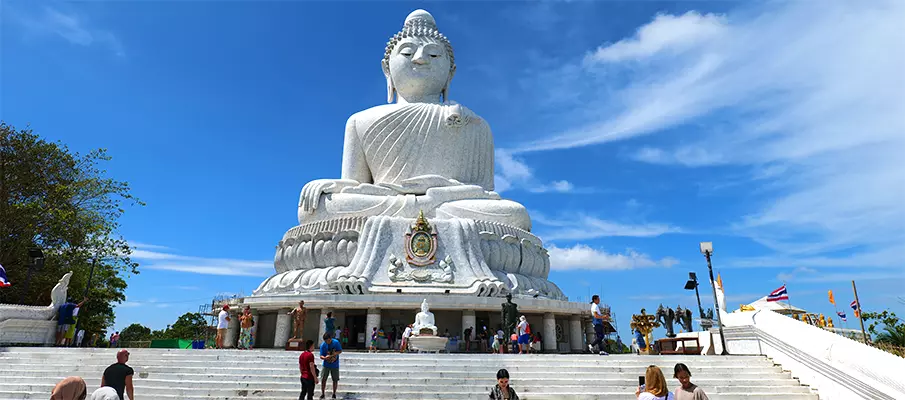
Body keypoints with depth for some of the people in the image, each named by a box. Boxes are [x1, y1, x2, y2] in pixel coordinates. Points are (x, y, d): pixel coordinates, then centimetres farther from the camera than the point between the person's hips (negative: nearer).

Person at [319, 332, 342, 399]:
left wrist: (332, 355, -24)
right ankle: (322, 393, 15)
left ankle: (334, 393, 25)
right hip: (326, 365, 0)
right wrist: (325, 358, -36)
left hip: (335, 365, 0)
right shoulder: (323, 345, -13)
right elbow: (321, 356, -12)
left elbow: (340, 351, -8)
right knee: (323, 379, -3)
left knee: (335, 380, 7)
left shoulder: (336, 342, -14)